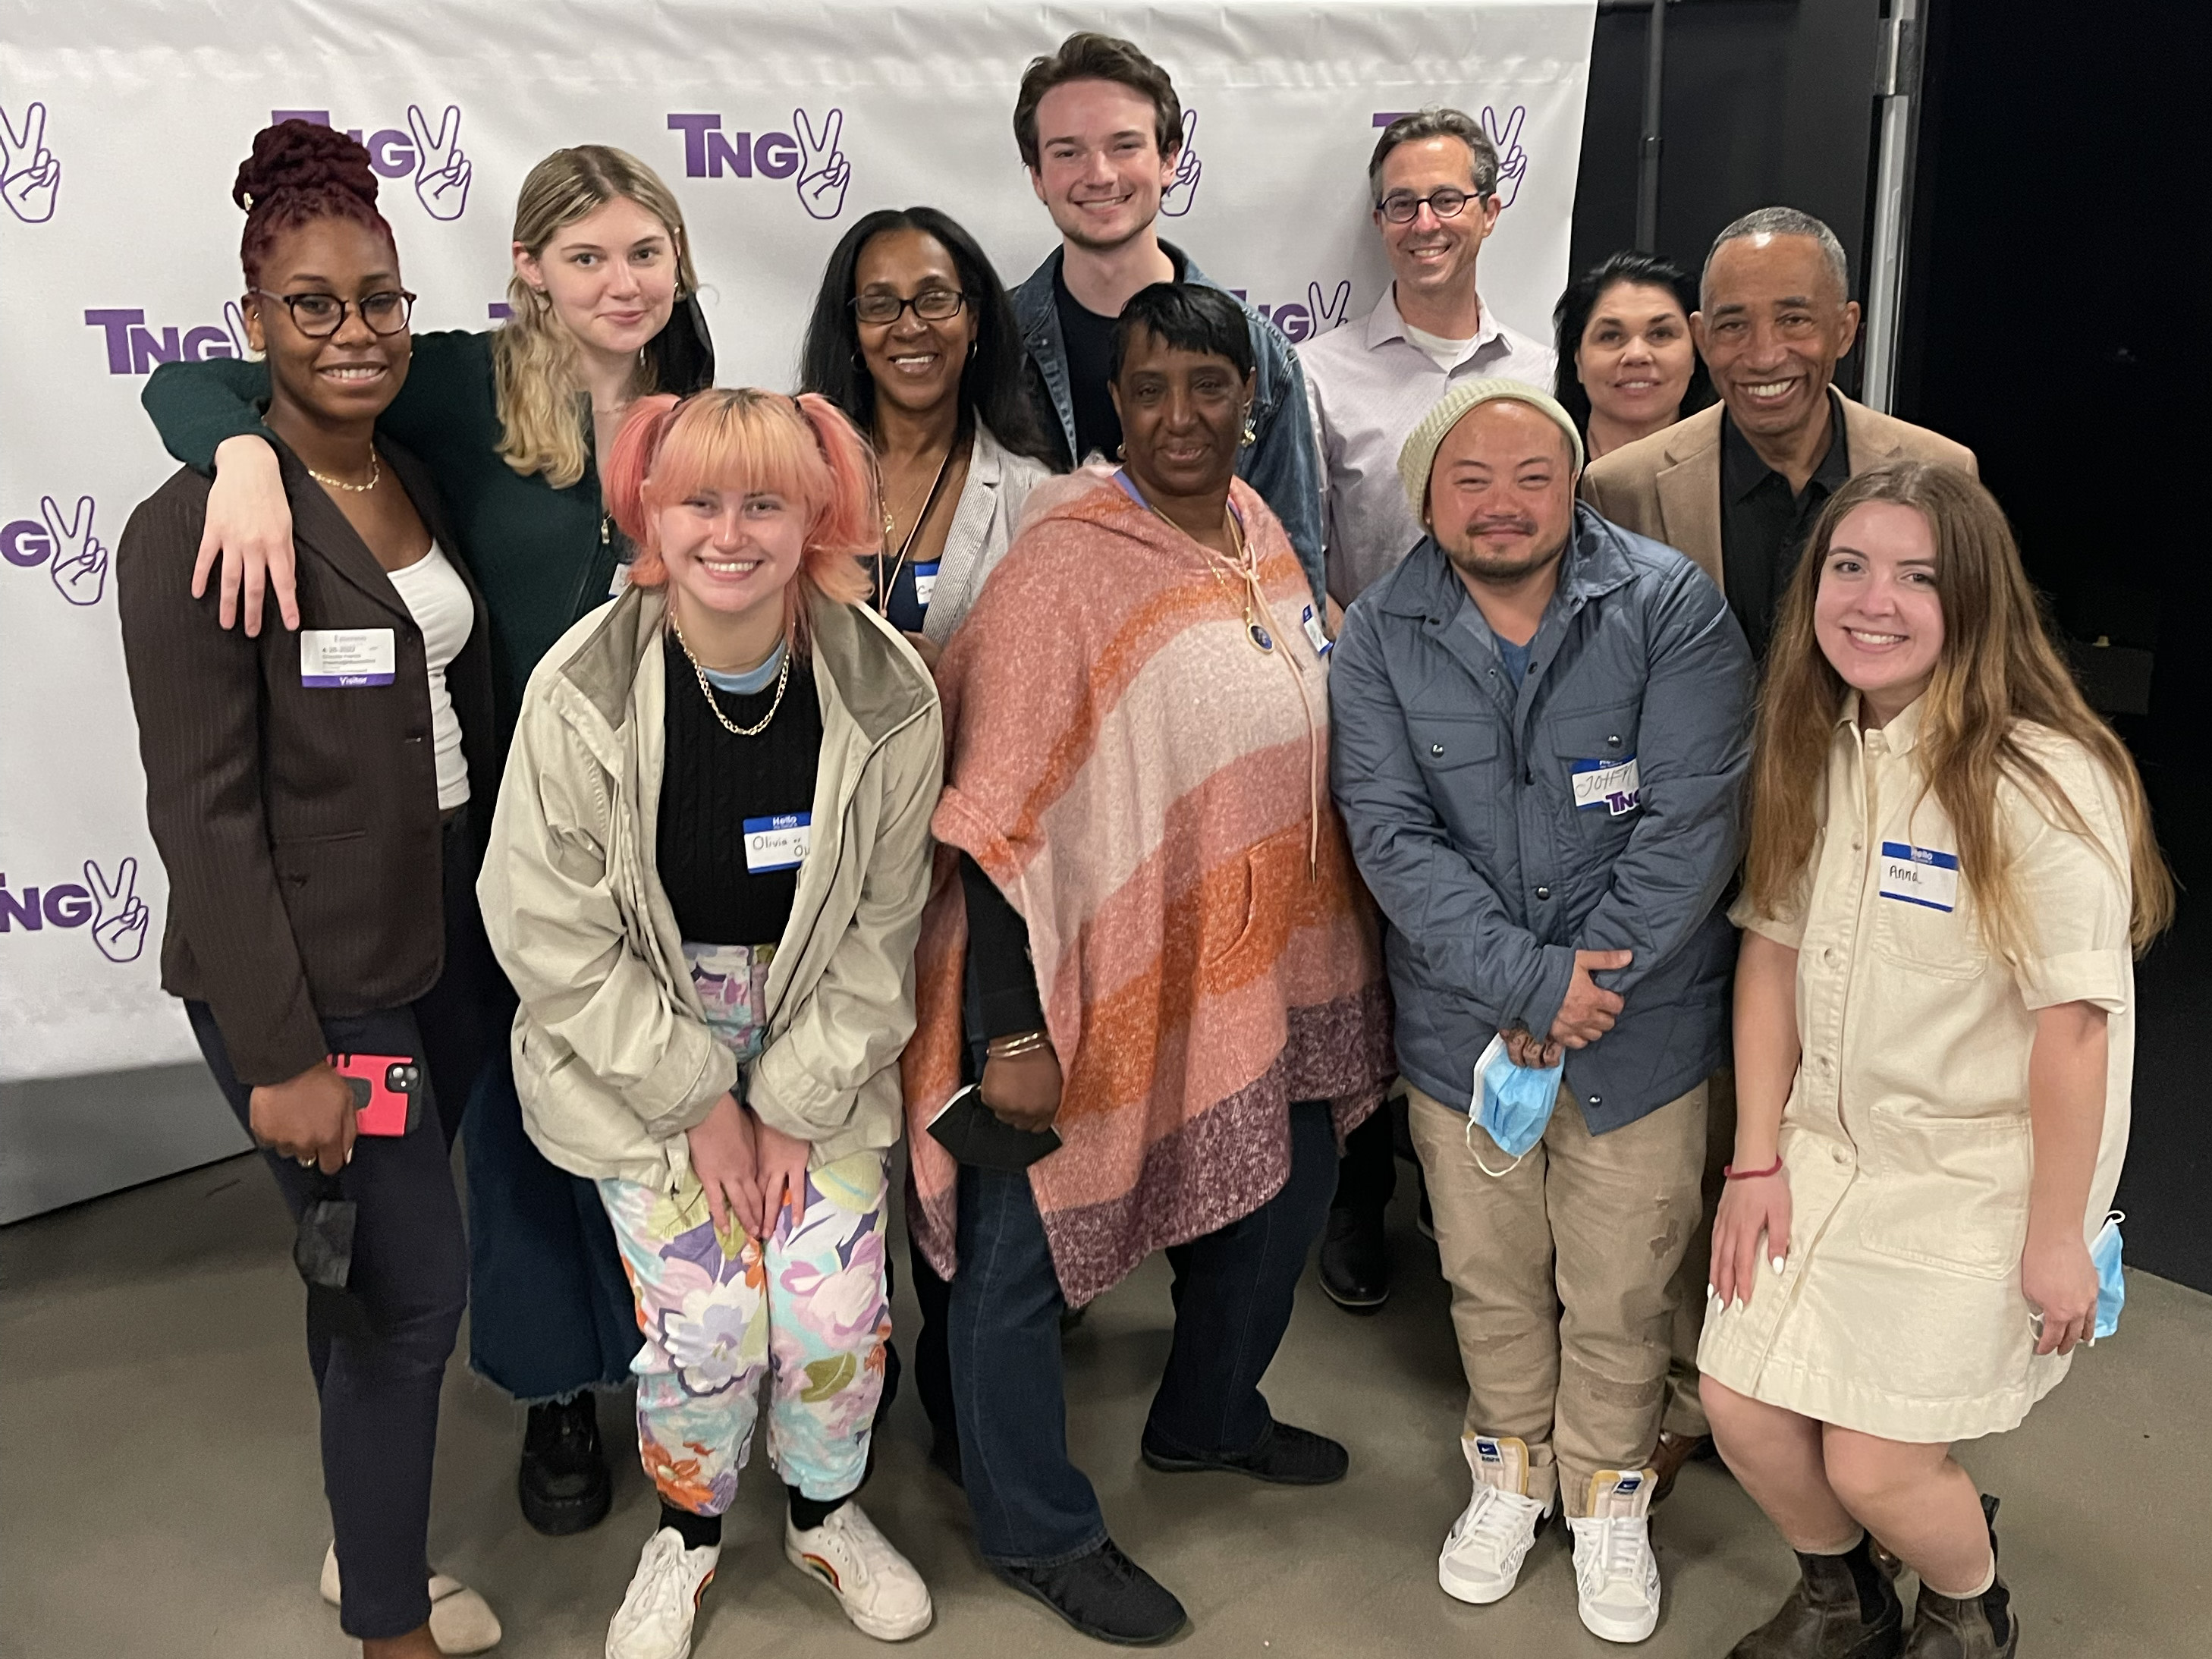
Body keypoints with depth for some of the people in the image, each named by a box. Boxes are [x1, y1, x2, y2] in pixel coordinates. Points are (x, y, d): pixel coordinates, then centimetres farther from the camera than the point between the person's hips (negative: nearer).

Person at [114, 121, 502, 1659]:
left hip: (451, 945, 6)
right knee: (417, 1289, 2)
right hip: (310, 982, -6)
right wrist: (279, 1058, -16)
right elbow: (204, 811, -16)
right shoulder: (197, 527, -15)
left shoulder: (419, 488, 6)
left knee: (369, 1272, 20)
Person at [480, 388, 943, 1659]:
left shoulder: (886, 693, -15)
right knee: (702, 1327, -5)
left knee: (837, 1313, -3)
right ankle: (690, 1532, 29)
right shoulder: (582, 695, -18)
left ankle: (827, 1512, 32)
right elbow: (554, 936, -13)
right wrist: (702, 1098, -12)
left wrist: (796, 1101, -8)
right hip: (636, 1040, -1)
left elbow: (881, 929, -7)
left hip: (821, 1034, 1)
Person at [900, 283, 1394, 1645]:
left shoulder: (1261, 535, 5)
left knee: (1281, 1199, 24)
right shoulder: (1066, 566, -19)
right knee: (1026, 1250, 3)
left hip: (1274, 982, 8)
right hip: (1111, 997, -8)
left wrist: (1341, 959, 18)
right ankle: (1038, 1530, 27)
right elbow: (997, 820, -20)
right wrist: (1011, 1029, -22)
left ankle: (1209, 1418, 50)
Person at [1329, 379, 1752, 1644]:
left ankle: (1610, 1490, 39)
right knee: (1489, 1277, 19)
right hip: (1460, 1025, 2)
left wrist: (1579, 988, -17)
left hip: (1642, 1026, -2)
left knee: (1619, 1291, 12)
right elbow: (1390, 831, -11)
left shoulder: (1670, 609, -11)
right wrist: (1527, 978, -20)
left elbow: (1694, 819, -15)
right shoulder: (1382, 636, -4)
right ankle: (1512, 1463, 45)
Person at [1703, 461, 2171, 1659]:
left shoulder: (2044, 783, -22)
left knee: (1873, 1460, -1)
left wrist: (2056, 1239, -13)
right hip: (1827, 1146, 6)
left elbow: (2074, 1022, -19)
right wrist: (1757, 1160, 2)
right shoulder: (1812, 750, -1)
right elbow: (1772, 948, 3)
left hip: (1976, 1175, -6)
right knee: (1741, 1406, 6)